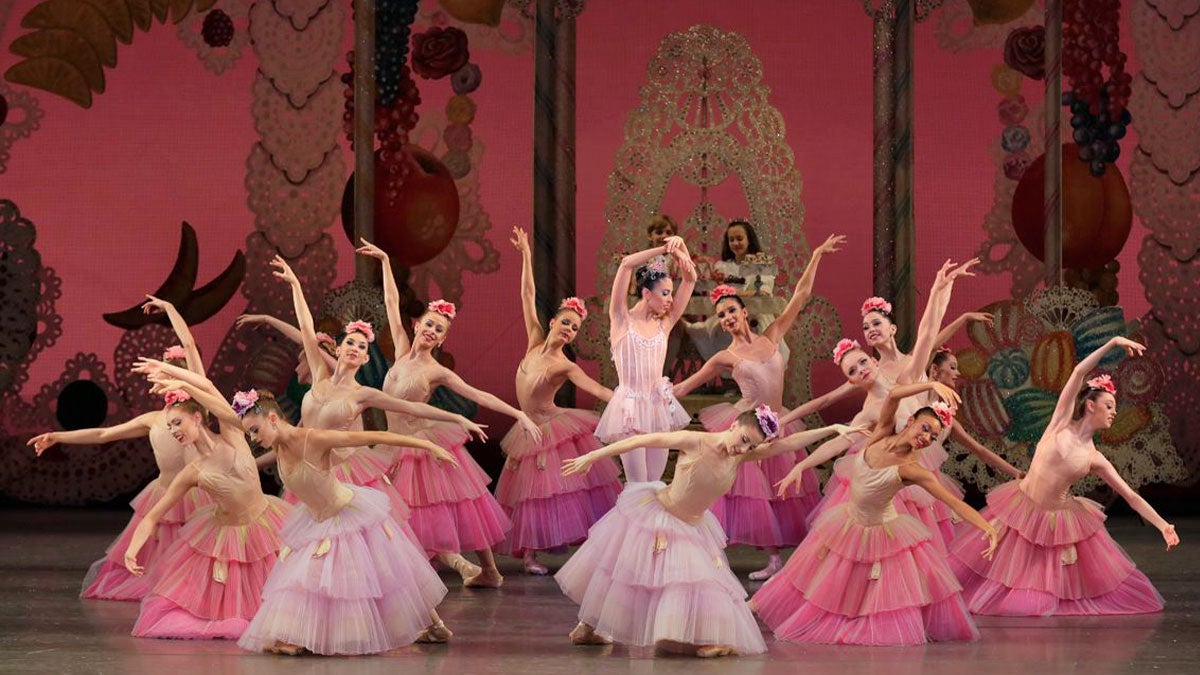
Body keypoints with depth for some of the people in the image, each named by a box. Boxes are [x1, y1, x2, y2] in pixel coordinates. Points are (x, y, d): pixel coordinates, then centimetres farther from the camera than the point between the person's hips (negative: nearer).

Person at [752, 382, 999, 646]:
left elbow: (954, 502, -28)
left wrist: (988, 527, -39)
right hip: (849, 523, 4)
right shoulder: (882, 434, -13)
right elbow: (893, 395, -28)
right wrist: (933, 385, -41)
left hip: (882, 533, -4)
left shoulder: (911, 469, -23)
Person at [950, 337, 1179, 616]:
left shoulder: (1096, 460, 0)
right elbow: (1079, 372, -11)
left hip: (1059, 518, 2)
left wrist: (1163, 525, -6)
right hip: (1022, 507, -2)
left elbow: (1131, 496, 2)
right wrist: (1112, 343, -14)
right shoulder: (1063, 423, -6)